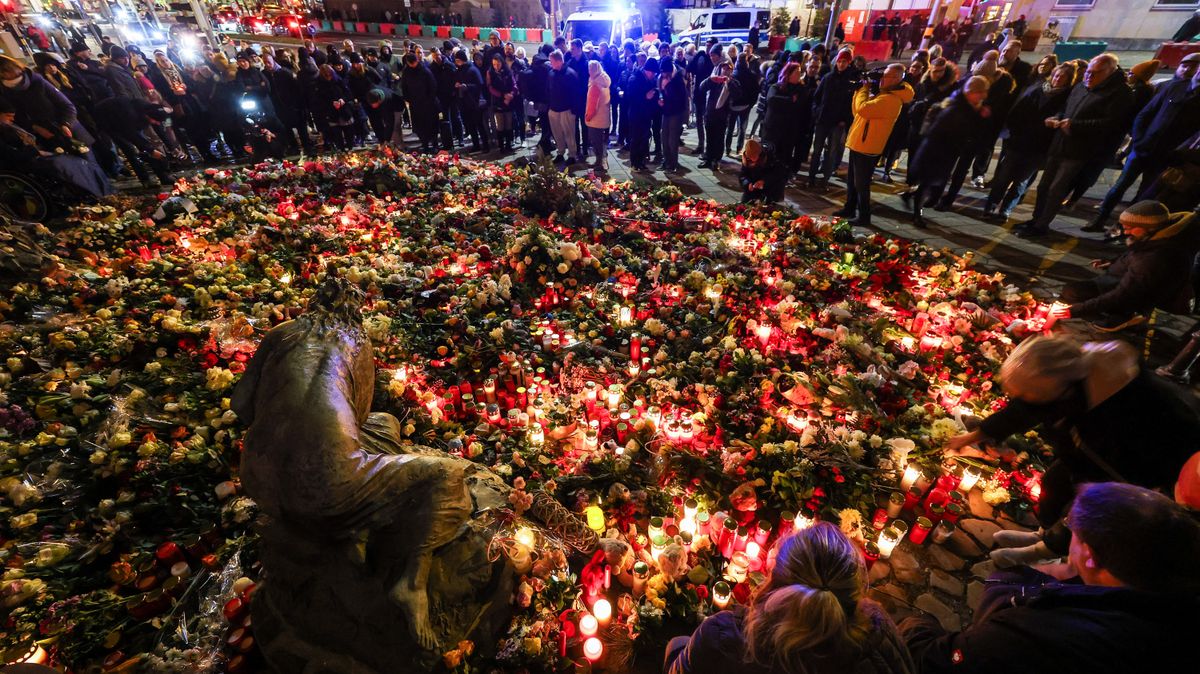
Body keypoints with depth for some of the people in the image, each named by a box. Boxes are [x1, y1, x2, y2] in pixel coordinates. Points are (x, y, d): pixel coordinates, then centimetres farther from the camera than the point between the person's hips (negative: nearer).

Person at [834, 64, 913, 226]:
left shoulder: (891, 99, -18)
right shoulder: (881, 94, 16)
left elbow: (862, 108, -30)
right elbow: (856, 111, 17)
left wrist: (864, 88, -12)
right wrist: (859, 90, 5)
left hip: (866, 148, -10)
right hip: (858, 145, 10)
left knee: (861, 184, -3)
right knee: (851, 182, 17)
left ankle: (864, 216, 7)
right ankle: (849, 209, 30)